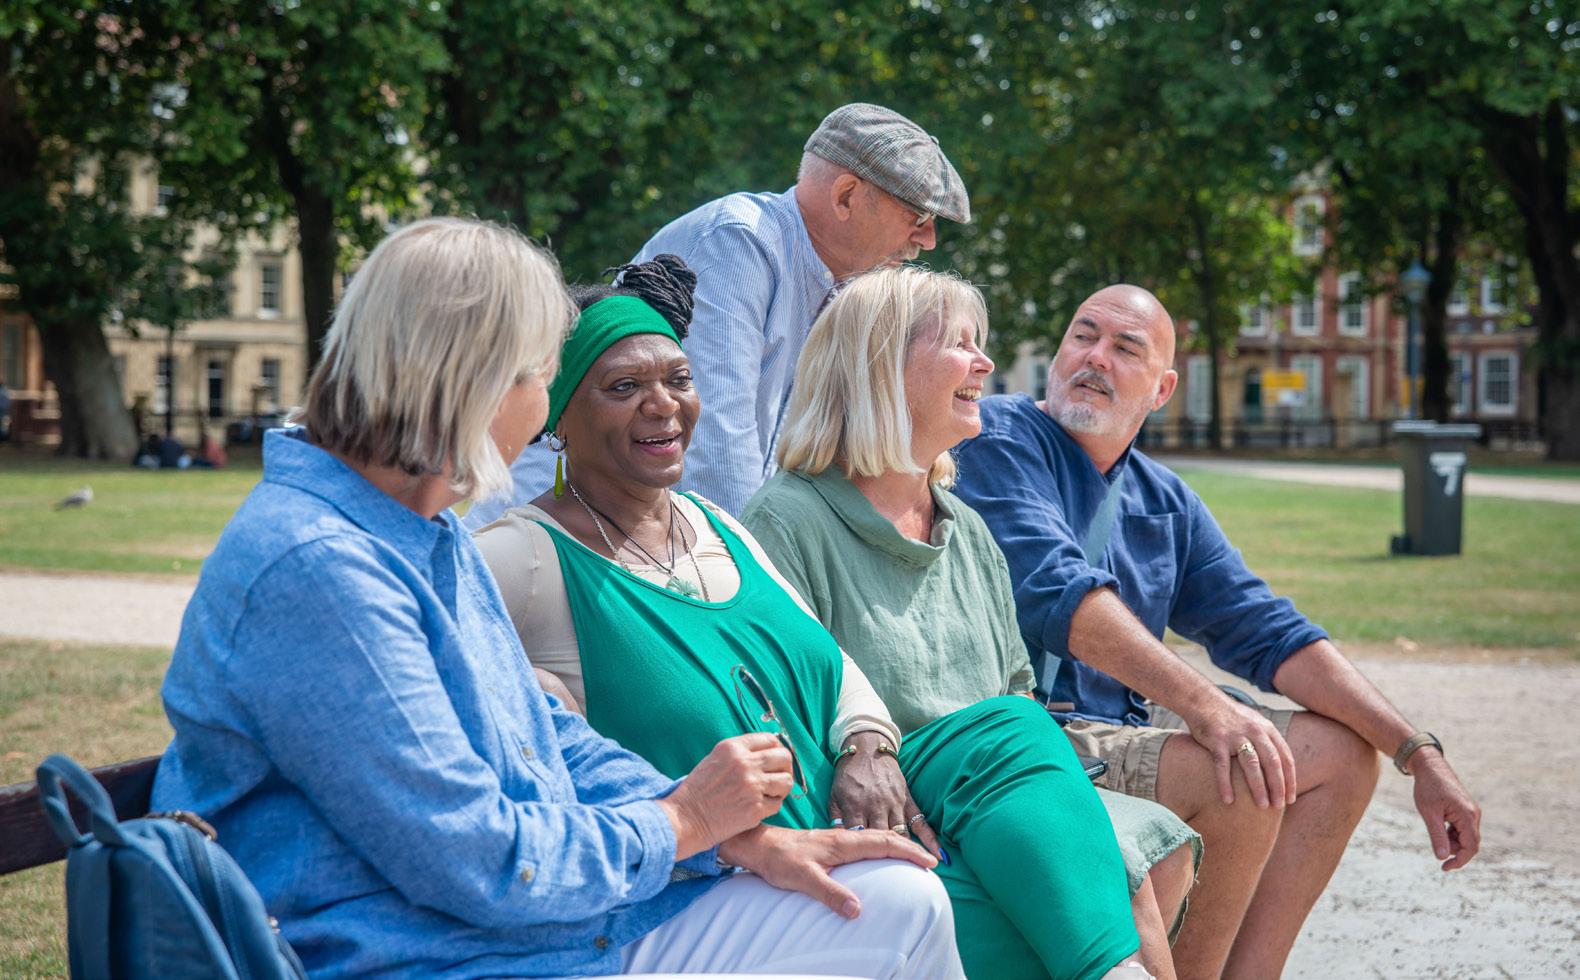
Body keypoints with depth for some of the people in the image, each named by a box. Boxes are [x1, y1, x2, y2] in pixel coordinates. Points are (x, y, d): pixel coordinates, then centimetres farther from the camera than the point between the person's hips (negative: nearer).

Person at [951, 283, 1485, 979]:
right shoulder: (998, 438, -7)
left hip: (1123, 730, 9)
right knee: (1243, 777, -26)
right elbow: (1056, 589, -22)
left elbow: (1268, 633, 12)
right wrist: (1201, 703, -34)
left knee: (1343, 752, 5)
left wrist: (1419, 754, 3)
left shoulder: (1167, 503, 16)